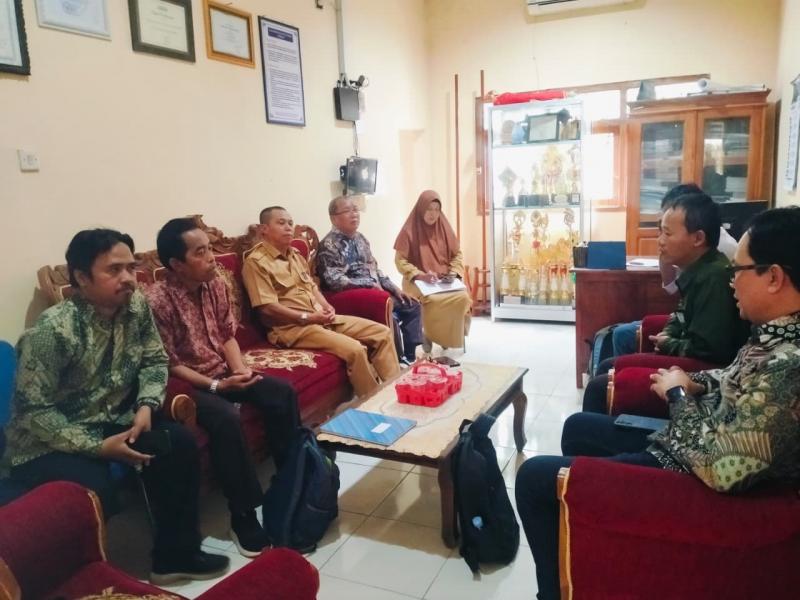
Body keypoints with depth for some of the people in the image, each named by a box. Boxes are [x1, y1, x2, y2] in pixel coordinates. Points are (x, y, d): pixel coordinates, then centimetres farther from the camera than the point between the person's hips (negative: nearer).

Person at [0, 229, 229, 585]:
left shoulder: (136, 306, -7)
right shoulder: (53, 329, -25)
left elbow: (155, 361, 3)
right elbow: (33, 410, -22)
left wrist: (147, 405, -16)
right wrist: (98, 446, -28)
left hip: (110, 419, 6)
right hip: (47, 442, -6)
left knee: (179, 445, -12)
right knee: (95, 492, -31)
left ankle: (175, 555, 5)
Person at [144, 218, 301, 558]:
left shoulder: (215, 285, 0)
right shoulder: (157, 301, -20)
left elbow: (227, 335, 8)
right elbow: (168, 365, -17)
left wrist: (239, 369, -9)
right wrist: (216, 385, -22)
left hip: (224, 372, 7)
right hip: (187, 383, -7)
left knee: (282, 392, -11)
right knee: (226, 418, -33)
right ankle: (243, 517, -20)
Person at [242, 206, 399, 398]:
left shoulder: (295, 254, 19)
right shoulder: (256, 262, -9)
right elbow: (267, 307, -17)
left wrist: (327, 307, 2)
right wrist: (307, 317, -17)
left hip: (321, 317, 9)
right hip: (292, 327, -9)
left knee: (383, 333, -3)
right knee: (355, 349, -28)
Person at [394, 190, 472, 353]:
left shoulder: (444, 228, 9)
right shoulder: (410, 230, -3)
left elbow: (457, 254, 15)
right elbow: (400, 260, -5)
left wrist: (453, 272, -5)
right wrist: (420, 275, -18)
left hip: (445, 280, 4)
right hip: (418, 281, -4)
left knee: (463, 297, -26)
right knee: (433, 300, -35)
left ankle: (450, 335, -5)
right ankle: (429, 334, -8)